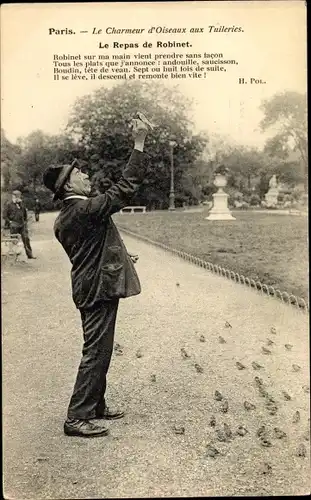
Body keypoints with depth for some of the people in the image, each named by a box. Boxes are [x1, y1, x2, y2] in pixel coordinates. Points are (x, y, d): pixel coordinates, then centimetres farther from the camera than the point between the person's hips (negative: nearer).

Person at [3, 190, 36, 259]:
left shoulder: (22, 204, 11)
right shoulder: (9, 204, -2)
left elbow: (25, 213, 24)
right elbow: (5, 215, -1)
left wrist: (25, 221, 15)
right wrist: (9, 222, -8)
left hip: (22, 225, 4)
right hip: (14, 225, -4)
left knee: (26, 239, 1)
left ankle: (29, 254, 6)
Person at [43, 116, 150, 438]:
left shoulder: (63, 218, 10)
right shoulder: (86, 209, -19)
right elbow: (125, 188, -20)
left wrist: (118, 257, 27)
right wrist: (139, 144, -19)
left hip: (89, 288, 10)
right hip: (99, 289, -10)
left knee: (98, 351, 19)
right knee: (96, 353, -3)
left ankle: (95, 406, 31)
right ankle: (77, 418, 5)